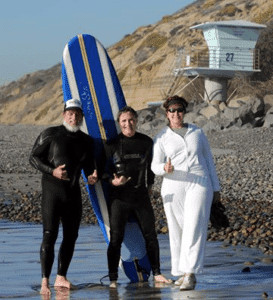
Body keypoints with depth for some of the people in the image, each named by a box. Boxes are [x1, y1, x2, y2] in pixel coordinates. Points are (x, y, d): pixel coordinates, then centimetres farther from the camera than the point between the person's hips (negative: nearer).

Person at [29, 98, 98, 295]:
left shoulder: (86, 141, 11)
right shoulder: (50, 134, -3)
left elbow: (88, 165, 19)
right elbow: (34, 157, -3)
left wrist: (92, 176, -4)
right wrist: (52, 171, -18)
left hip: (73, 191, 5)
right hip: (52, 190, -5)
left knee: (71, 235, 8)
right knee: (49, 235, -12)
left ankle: (61, 277, 20)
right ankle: (45, 281, -10)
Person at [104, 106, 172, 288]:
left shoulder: (147, 142, 7)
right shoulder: (113, 145, -1)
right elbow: (103, 169, 3)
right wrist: (113, 181, -15)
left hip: (141, 196, 3)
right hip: (119, 197, -3)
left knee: (151, 235, 4)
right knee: (116, 238, -5)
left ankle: (157, 274, 18)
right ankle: (113, 279, 1)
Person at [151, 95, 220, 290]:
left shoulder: (197, 132, 11)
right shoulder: (162, 137, 7)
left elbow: (209, 160, 16)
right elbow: (155, 166, 2)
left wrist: (216, 188, 13)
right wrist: (165, 168, -23)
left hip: (199, 184, -1)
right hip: (173, 188, 1)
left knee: (194, 228, -13)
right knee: (177, 230, 3)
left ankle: (190, 274, -17)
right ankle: (181, 273, 15)